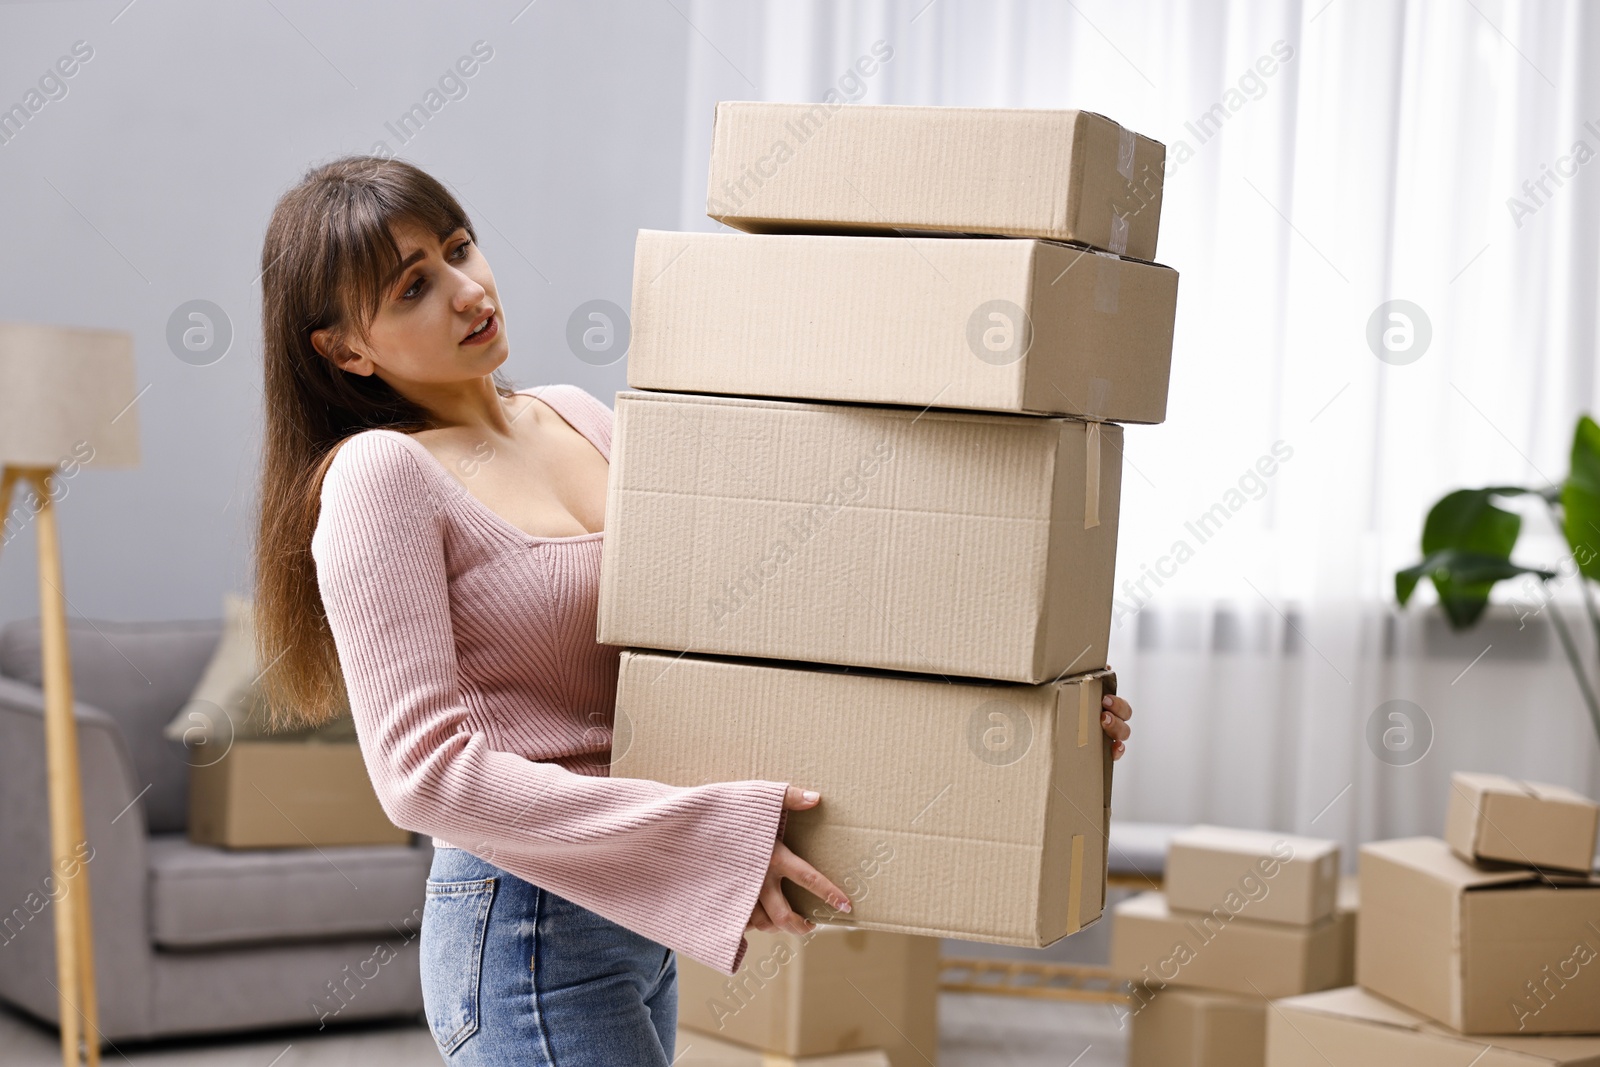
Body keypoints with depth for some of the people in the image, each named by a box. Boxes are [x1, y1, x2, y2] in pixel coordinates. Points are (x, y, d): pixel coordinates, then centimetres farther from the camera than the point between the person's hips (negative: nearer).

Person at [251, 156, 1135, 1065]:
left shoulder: (577, 419, 9)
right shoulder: (380, 475, -14)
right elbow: (424, 768, -21)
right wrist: (703, 836, -25)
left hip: (630, 915, 8)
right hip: (526, 930, -8)